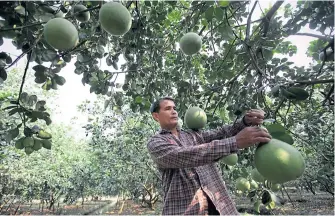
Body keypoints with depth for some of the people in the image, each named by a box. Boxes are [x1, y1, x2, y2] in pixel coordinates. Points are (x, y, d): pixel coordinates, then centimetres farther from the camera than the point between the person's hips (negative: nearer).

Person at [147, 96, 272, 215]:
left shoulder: (194, 134, 17)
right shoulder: (154, 143, -2)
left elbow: (220, 134, 1)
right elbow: (183, 156, -19)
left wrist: (245, 122, -21)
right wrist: (235, 142, -27)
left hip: (217, 204, 5)